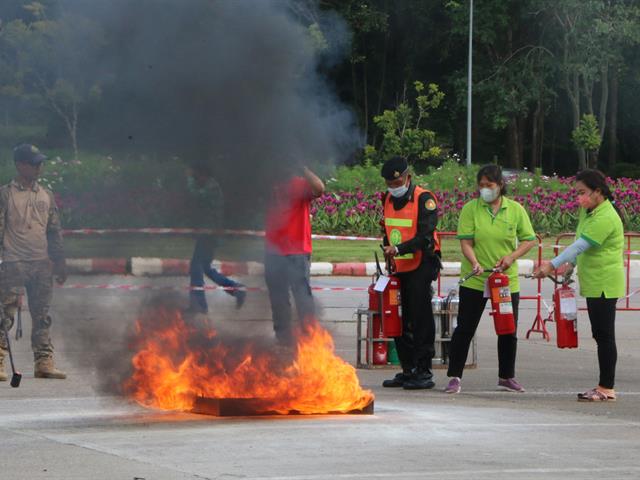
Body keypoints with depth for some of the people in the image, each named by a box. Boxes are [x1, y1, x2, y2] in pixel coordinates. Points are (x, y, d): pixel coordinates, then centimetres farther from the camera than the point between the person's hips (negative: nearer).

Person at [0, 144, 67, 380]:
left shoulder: (46, 196, 14)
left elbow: (55, 232, 17)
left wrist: (59, 263, 14)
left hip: (42, 264, 5)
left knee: (42, 316, 6)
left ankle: (44, 363, 9)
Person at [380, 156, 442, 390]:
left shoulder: (424, 199, -12)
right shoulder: (388, 199, 11)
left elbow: (425, 237, -20)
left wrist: (399, 249, -31)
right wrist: (388, 250, 9)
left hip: (421, 265, -7)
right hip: (399, 267, 7)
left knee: (420, 319, -7)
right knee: (401, 320, 9)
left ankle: (424, 372, -4)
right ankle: (408, 371, 17)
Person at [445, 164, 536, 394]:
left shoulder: (515, 210, 1)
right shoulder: (470, 209, -4)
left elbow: (529, 239, 5)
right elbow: (466, 242, -9)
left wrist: (512, 257, -12)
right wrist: (475, 263, -27)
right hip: (474, 280, -2)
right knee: (465, 328, -2)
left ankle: (507, 376, 25)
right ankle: (454, 377, 3)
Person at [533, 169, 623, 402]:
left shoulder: (605, 218, -20)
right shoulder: (587, 210, 10)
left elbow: (581, 245, -26)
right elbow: (580, 242, 17)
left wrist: (553, 265, -28)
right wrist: (568, 265, 3)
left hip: (604, 284, -10)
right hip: (593, 283, 10)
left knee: (605, 335, -6)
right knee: (600, 335, 12)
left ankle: (607, 388, -3)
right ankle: (604, 387, 18)